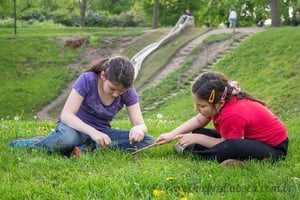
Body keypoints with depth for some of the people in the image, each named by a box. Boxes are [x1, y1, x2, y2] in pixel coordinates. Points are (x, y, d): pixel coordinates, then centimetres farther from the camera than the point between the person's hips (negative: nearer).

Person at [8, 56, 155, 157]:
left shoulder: (128, 92, -12)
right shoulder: (87, 80, -21)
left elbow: (141, 125, -13)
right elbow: (66, 115, -25)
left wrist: (138, 129, -39)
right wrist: (92, 132, -41)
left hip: (101, 133, 4)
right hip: (76, 127, -4)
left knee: (147, 141, -20)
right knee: (66, 139, -43)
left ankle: (88, 148, -25)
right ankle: (29, 144, -12)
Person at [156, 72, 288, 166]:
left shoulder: (232, 115, -36)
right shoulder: (220, 102, -12)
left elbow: (228, 146, -25)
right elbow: (198, 121, 2)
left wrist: (197, 139, -18)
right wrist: (171, 135, -6)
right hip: (250, 137, 9)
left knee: (231, 148, -40)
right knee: (198, 133, 4)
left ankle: (189, 151, -17)